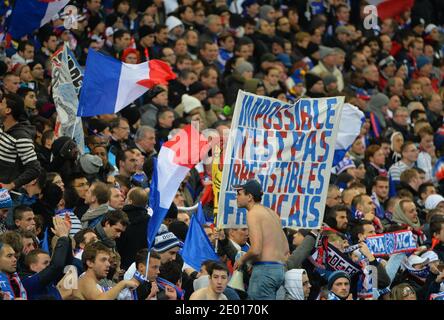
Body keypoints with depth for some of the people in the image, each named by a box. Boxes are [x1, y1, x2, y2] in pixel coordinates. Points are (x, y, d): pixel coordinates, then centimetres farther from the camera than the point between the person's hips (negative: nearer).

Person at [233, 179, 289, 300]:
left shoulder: (253, 213, -7)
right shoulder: (272, 213, 21)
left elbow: (256, 250, -18)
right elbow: (286, 250, 22)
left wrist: (242, 260, 0)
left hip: (264, 269, -9)